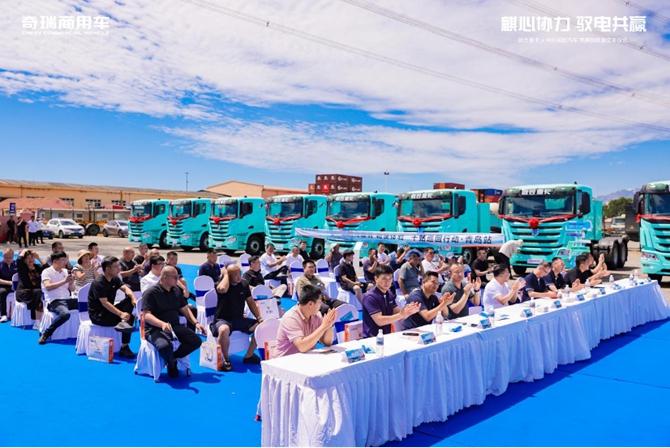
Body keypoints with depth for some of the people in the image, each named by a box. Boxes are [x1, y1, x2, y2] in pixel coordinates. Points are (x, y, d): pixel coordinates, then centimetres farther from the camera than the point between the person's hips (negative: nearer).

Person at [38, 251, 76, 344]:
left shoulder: (65, 271, 17)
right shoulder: (47, 272, -1)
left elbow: (72, 289, 17)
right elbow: (48, 287, -19)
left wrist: (71, 283, -5)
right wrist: (64, 281, -21)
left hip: (68, 299, 6)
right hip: (54, 301, -6)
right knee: (65, 314, -37)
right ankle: (46, 334, -18)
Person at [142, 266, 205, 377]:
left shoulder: (177, 290, 10)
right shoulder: (151, 292, -11)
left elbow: (184, 309, 18)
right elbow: (146, 315, -18)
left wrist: (195, 323, 4)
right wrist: (162, 324, -35)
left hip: (175, 326, 6)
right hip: (155, 328, -6)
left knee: (196, 341, -14)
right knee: (165, 345, -37)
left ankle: (173, 357, 3)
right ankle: (171, 365, -3)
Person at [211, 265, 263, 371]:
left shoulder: (244, 284, 3)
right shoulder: (222, 284, -12)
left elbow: (251, 302, 10)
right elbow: (222, 289, -39)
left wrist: (259, 317, -1)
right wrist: (225, 274, -21)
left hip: (239, 319, 6)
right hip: (223, 320, -6)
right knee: (224, 330, -40)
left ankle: (249, 356, 7)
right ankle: (226, 359, -15)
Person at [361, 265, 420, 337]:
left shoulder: (389, 294, 8)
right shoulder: (370, 297, -14)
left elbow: (398, 314, 6)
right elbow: (379, 321, -21)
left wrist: (409, 311, -13)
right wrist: (401, 315, -27)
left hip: (387, 336, 7)